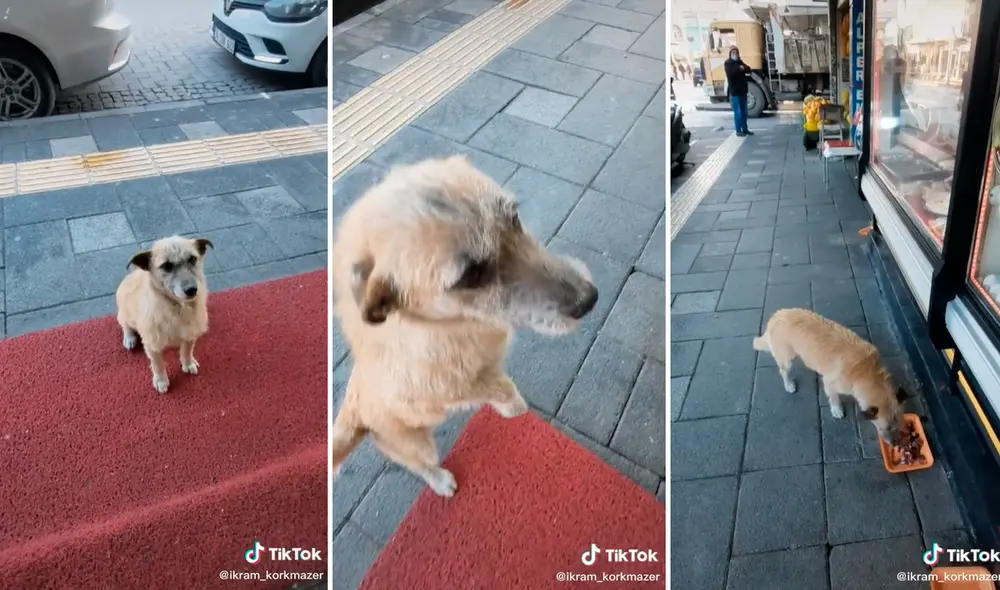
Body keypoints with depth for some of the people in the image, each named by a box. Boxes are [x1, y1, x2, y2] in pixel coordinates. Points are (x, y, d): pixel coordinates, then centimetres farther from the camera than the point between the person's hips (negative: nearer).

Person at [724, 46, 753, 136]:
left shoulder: (740, 62, 14)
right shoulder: (728, 63, -5)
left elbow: (748, 70, 3)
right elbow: (730, 73, -21)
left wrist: (744, 68, -16)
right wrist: (739, 69, -23)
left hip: (742, 90, 7)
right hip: (734, 91, -7)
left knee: (744, 111, 11)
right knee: (737, 112, -6)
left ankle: (745, 129, 19)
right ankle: (738, 130, -1)